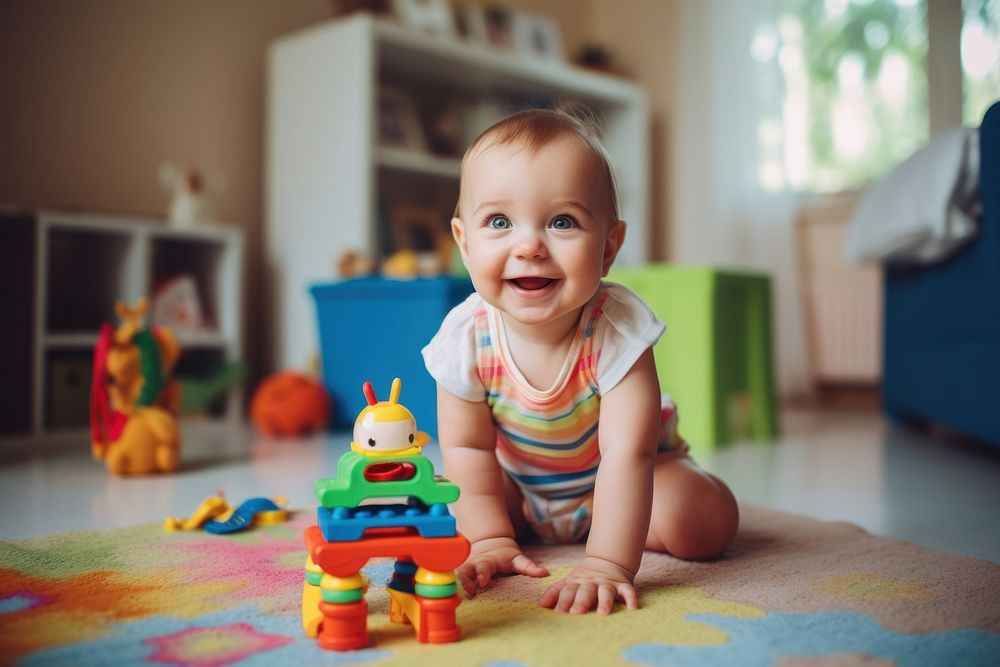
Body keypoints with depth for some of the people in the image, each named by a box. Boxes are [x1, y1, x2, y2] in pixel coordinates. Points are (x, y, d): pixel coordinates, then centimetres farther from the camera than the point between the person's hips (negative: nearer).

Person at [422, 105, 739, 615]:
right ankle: (533, 530, 15)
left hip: (609, 478, -3)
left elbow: (627, 453, -37)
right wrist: (492, 540, -17)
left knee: (705, 523, -23)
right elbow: (467, 446, -14)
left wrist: (606, 564, -44)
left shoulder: (617, 329, -34)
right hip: (518, 488, 3)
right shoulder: (466, 335, -27)